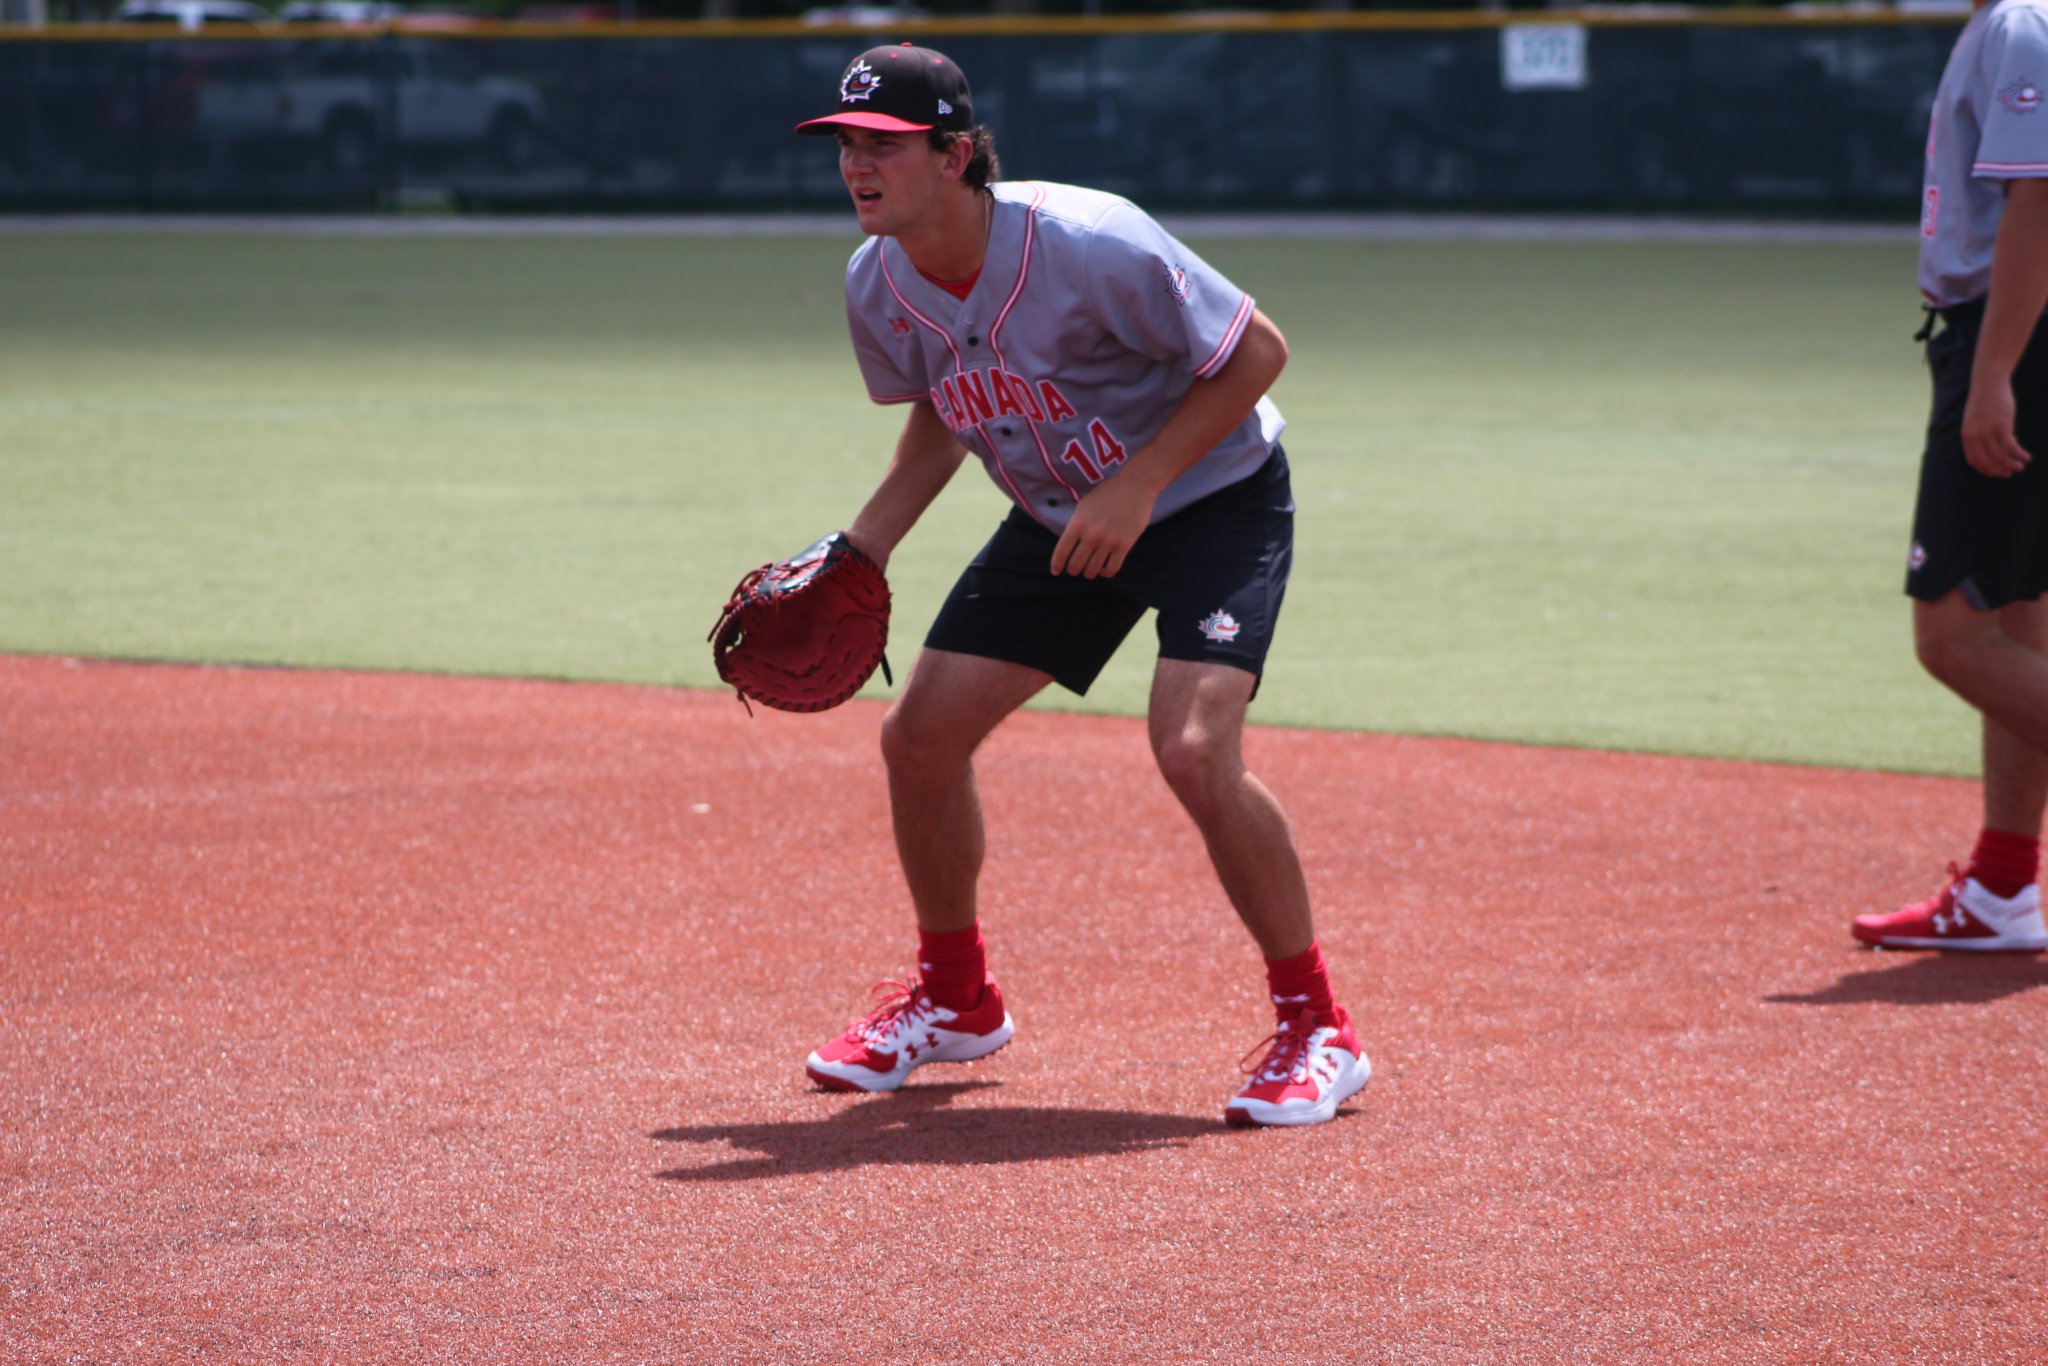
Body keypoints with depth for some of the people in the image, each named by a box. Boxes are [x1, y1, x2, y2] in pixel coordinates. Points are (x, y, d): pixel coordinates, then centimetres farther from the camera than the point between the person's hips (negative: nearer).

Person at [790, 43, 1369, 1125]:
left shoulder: (1088, 246, -31)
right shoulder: (876, 286, -10)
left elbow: (1256, 351, -23)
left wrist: (1136, 488, -28)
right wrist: (858, 552, -2)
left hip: (1215, 497, -7)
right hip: (1059, 521, 7)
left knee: (1192, 749, -26)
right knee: (919, 734, 2)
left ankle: (1316, 1031, -10)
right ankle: (955, 998, 27)